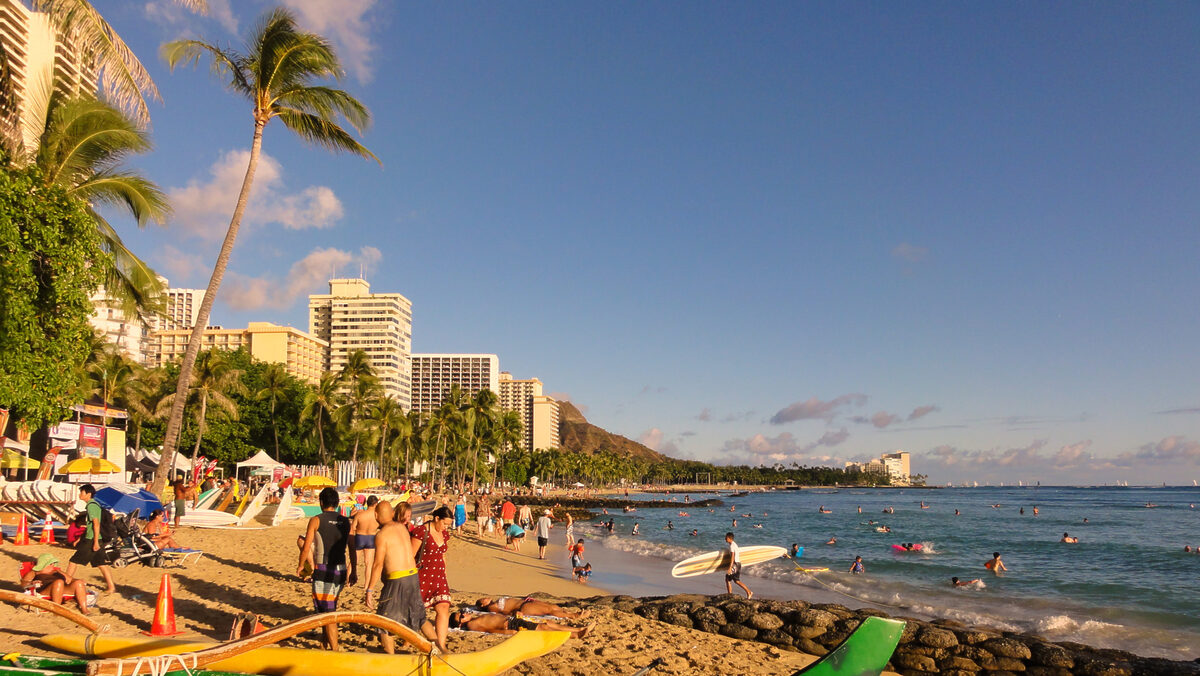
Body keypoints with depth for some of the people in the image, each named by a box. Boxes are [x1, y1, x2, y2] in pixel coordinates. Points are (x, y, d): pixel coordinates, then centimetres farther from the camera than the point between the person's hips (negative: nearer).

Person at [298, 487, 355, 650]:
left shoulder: (316, 520, -5)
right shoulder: (346, 522, 7)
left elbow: (306, 548, -6)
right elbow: (352, 549, 6)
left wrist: (301, 565, 11)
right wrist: (354, 572, 14)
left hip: (324, 570, -5)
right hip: (341, 570, 5)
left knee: (328, 613, 0)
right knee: (330, 608, 21)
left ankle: (334, 649, 0)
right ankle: (327, 642, 28)